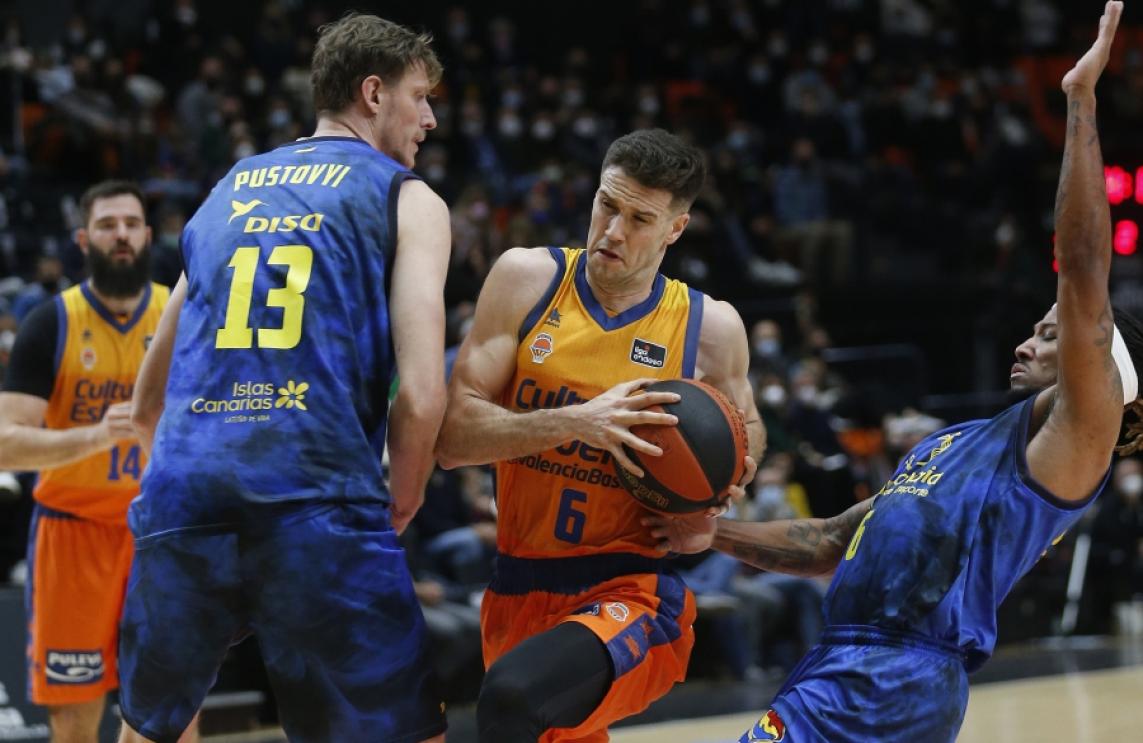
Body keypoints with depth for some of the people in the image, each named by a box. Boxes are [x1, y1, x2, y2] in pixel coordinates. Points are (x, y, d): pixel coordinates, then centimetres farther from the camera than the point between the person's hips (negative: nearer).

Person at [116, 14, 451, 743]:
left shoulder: (229, 190, 24)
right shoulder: (408, 200, 8)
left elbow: (149, 402, 26)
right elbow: (422, 397, -5)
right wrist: (401, 503, 11)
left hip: (181, 500, 5)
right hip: (321, 512, -5)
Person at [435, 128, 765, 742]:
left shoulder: (710, 327, -4)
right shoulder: (527, 279, -4)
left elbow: (745, 428, 18)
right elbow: (452, 437, -10)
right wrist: (576, 423, -23)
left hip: (632, 594, -4)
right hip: (519, 593, 4)